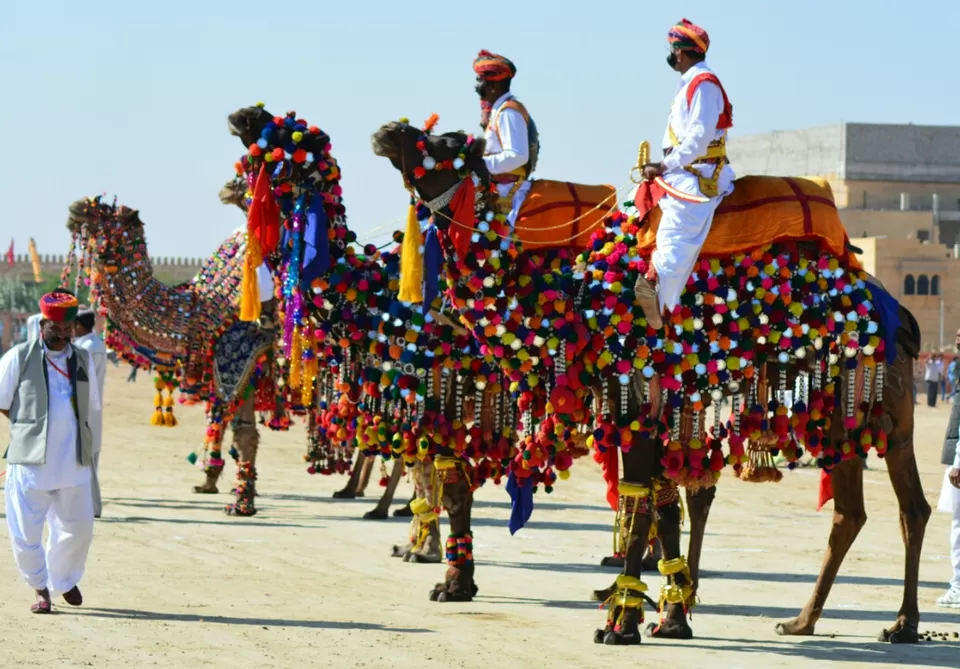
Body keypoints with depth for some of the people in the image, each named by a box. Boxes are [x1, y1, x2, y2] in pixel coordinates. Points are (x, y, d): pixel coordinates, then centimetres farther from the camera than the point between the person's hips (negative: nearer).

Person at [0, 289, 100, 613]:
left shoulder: (83, 361, 11)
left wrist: (63, 429, 8)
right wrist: (32, 428, 1)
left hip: (74, 462, 4)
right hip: (30, 461, -3)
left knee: (78, 528, 8)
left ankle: (64, 581, 33)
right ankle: (40, 587, 20)